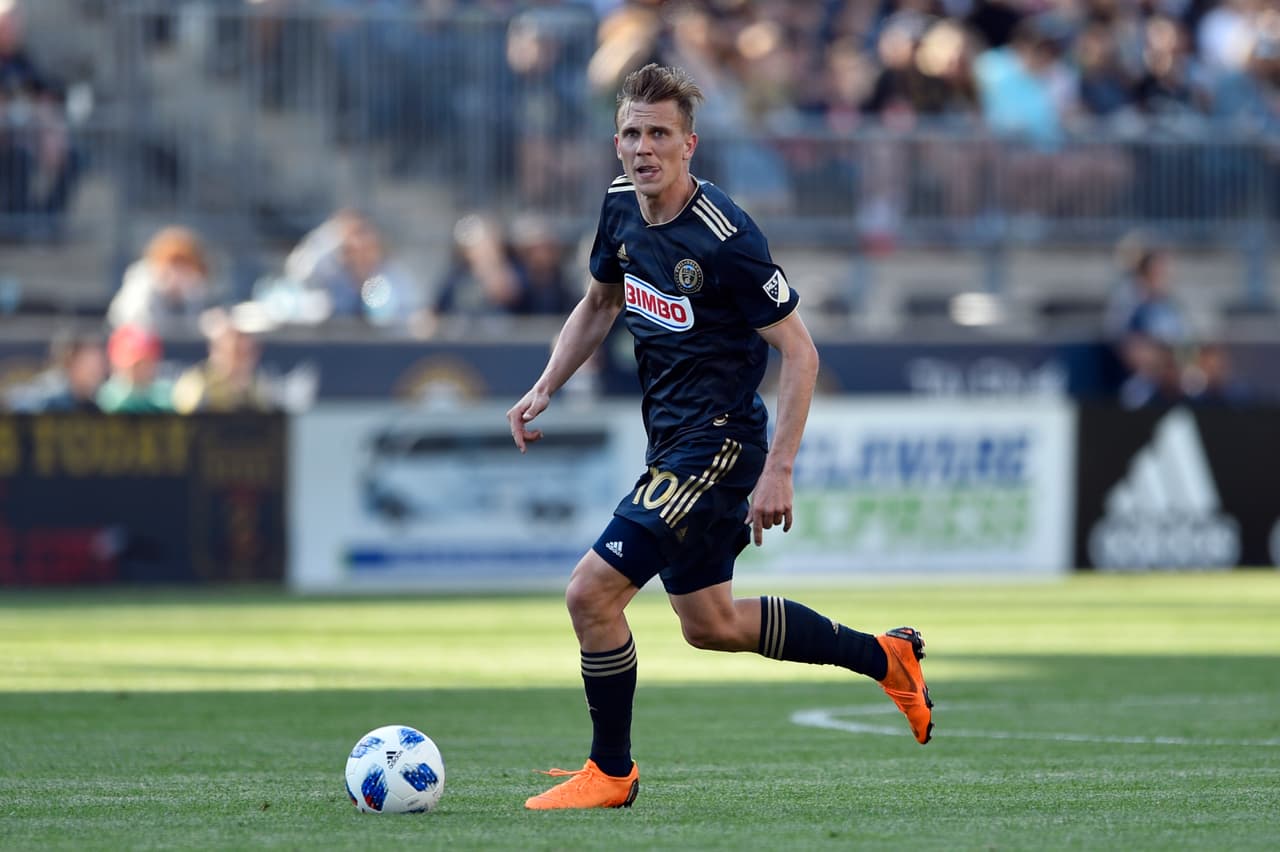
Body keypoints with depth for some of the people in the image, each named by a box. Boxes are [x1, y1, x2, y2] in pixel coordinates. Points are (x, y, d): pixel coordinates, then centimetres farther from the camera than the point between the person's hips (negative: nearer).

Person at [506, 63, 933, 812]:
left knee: (592, 593, -13)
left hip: (718, 444, -9)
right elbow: (600, 305, 21)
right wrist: (545, 389, 9)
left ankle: (611, 771, 5)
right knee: (711, 624, 20)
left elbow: (800, 352, -18)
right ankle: (886, 657, 36)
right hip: (672, 441, 9)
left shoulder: (724, 237, -22)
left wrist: (778, 471, -22)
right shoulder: (620, 209, 2)